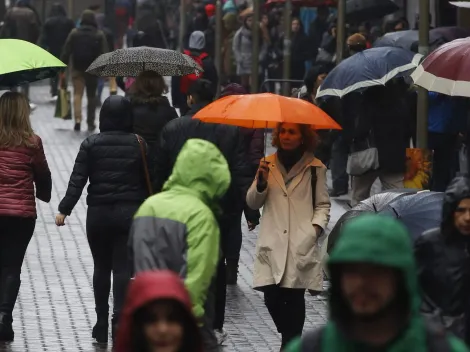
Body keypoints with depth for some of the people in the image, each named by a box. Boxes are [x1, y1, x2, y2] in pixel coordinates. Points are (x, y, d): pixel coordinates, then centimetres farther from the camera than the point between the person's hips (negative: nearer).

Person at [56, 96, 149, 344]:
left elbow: (77, 180, -8)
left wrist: (64, 209, -7)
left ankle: (101, 325, 17)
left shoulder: (91, 144, -3)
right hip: (130, 212, -1)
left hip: (98, 213, 1)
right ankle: (119, 319, -16)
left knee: (101, 267, 13)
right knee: (123, 268, -1)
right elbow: (148, 179, -1)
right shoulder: (138, 144, -2)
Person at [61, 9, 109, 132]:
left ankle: (78, 119, -18)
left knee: (77, 93, 0)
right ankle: (90, 123, 16)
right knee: (91, 95, 12)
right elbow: (104, 54, -5)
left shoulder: (74, 33, -3)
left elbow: (66, 52, -3)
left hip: (77, 68, -1)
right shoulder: (99, 35, -3)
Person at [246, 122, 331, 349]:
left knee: (294, 297, -7)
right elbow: (253, 203, 13)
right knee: (272, 298, -3)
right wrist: (261, 181, -5)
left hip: (302, 244, -2)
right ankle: (292, 339, 20)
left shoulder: (315, 168, 6)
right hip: (273, 244, 2)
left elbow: (323, 204, 11)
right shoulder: (268, 164, 13)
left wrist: (317, 226, -7)